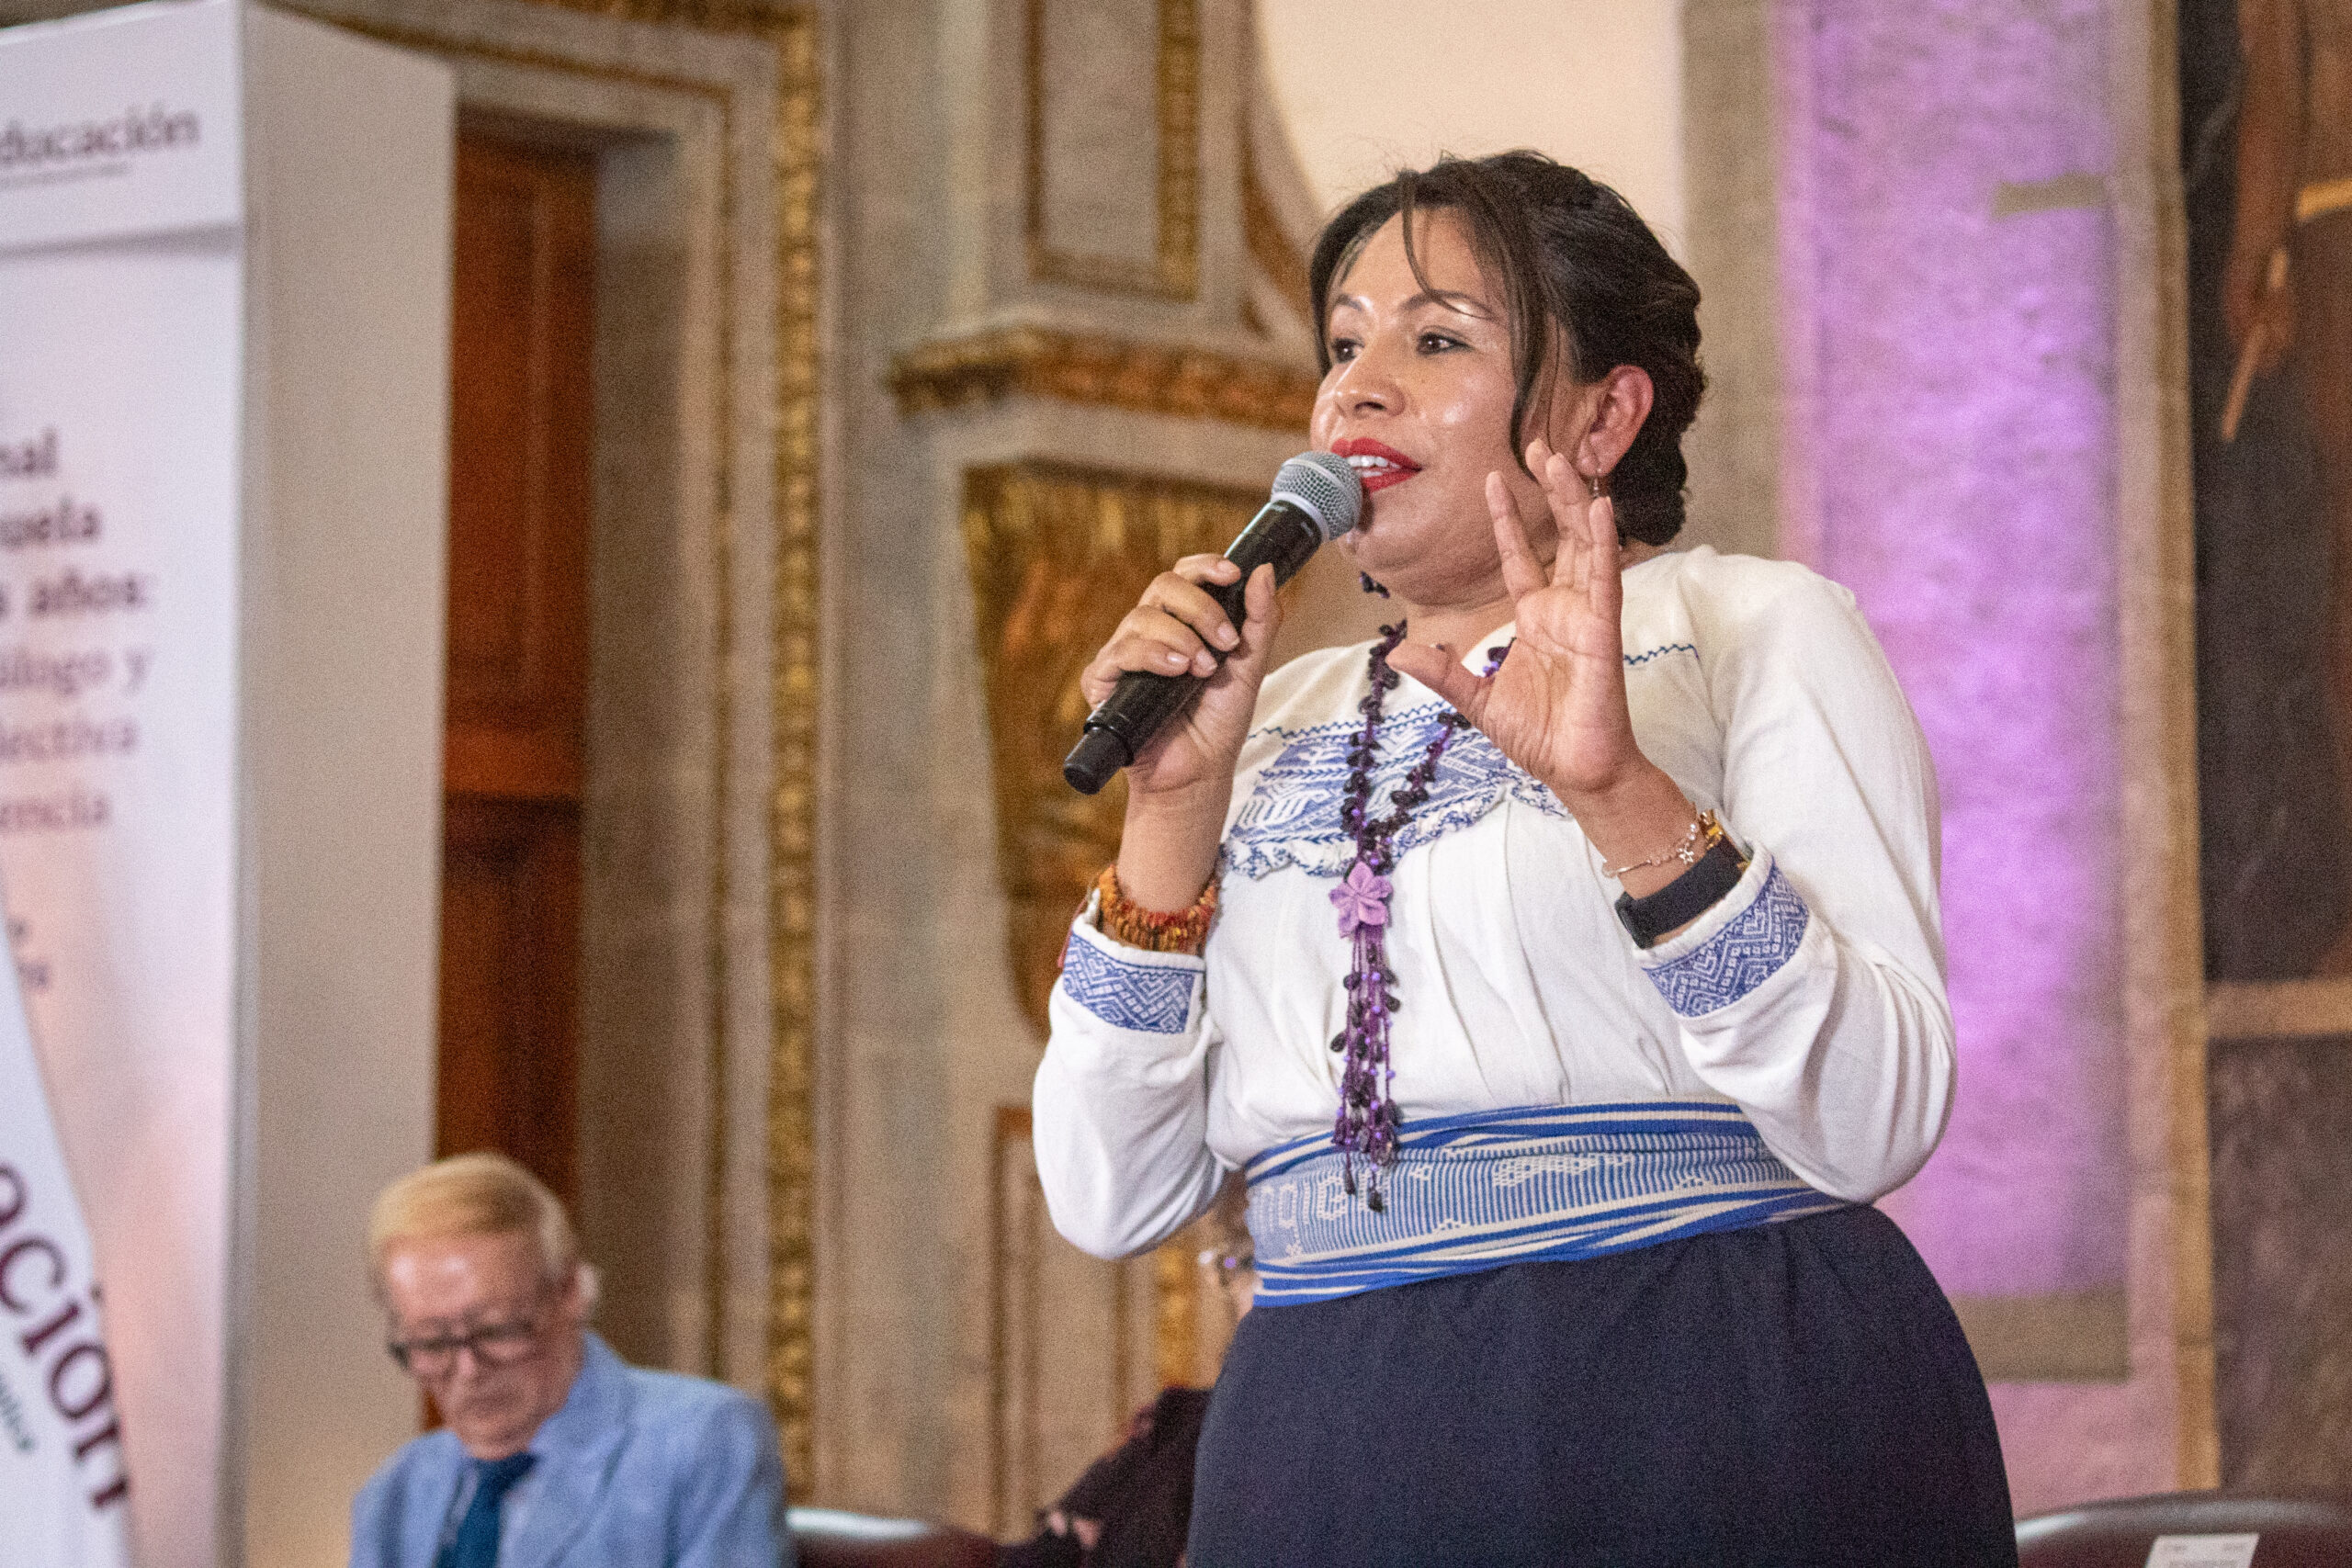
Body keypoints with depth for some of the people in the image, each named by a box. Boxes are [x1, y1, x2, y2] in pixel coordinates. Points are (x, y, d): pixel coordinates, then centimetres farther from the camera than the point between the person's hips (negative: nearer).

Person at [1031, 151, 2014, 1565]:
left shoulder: (1757, 632, 1)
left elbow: (1880, 1125, -12)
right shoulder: (1281, 724, 13)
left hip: (1721, 1445, -4)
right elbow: (1111, 1200, 5)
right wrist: (1176, 803, -3)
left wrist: (1621, 790, -21)